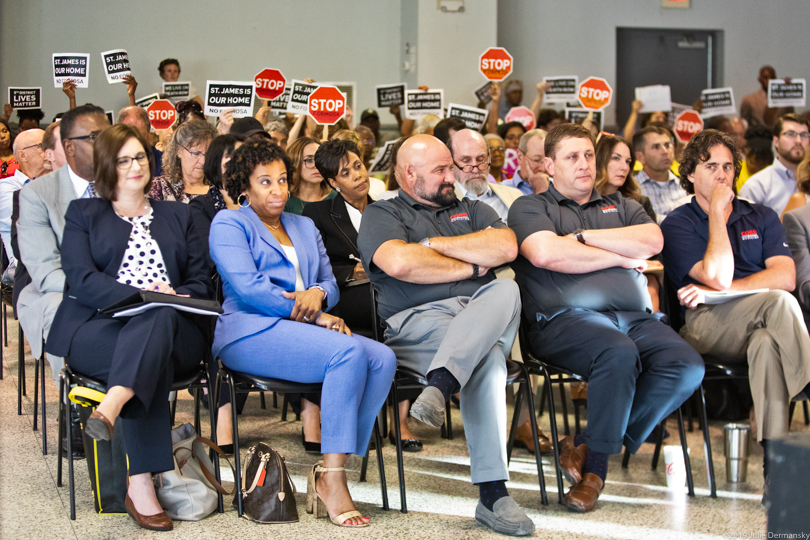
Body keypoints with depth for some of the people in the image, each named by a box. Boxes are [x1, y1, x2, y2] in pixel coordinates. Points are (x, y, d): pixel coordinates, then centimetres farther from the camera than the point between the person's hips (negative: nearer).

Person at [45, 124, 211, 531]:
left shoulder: (177, 217, 28)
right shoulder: (83, 214, 20)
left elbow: (202, 282, 18)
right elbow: (80, 277, 2)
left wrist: (174, 298, -7)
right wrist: (138, 295, -15)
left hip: (170, 327, 2)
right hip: (98, 328, -2)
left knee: (158, 319, -39)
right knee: (153, 359, -39)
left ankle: (110, 410, -59)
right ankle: (142, 482, -48)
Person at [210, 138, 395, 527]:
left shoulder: (304, 227, 30)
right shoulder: (229, 224, 8)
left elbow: (330, 282, 22)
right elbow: (247, 287, -7)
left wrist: (317, 294, -5)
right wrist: (315, 318, -11)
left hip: (303, 330, 7)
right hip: (252, 331, -6)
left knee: (383, 358, -23)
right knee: (348, 352, -32)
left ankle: (331, 472, -25)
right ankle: (331, 478, -30)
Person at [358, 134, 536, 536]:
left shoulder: (470, 210, 29)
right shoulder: (382, 214, 13)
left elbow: (506, 247, 6)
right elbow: (399, 263, -11)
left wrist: (435, 244, 2)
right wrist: (470, 267, 1)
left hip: (483, 316, 4)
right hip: (418, 320, -4)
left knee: (506, 290, -33)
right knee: (488, 356, -36)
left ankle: (440, 384, -48)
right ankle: (491, 492, -41)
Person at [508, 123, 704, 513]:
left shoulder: (620, 206, 30)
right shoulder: (529, 207, 16)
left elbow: (652, 241, 8)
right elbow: (546, 254, -7)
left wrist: (584, 237, 3)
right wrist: (619, 256, 4)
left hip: (636, 317, 5)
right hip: (566, 317, -5)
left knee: (688, 365, -24)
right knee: (619, 353, -38)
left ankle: (591, 449, -15)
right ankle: (595, 465, -21)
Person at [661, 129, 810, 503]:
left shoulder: (762, 217, 22)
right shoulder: (677, 225, 10)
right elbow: (719, 277, -9)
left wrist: (714, 291, -6)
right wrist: (717, 210, -2)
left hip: (757, 327, 3)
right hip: (706, 324, -3)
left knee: (767, 344, -36)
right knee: (779, 303, -33)